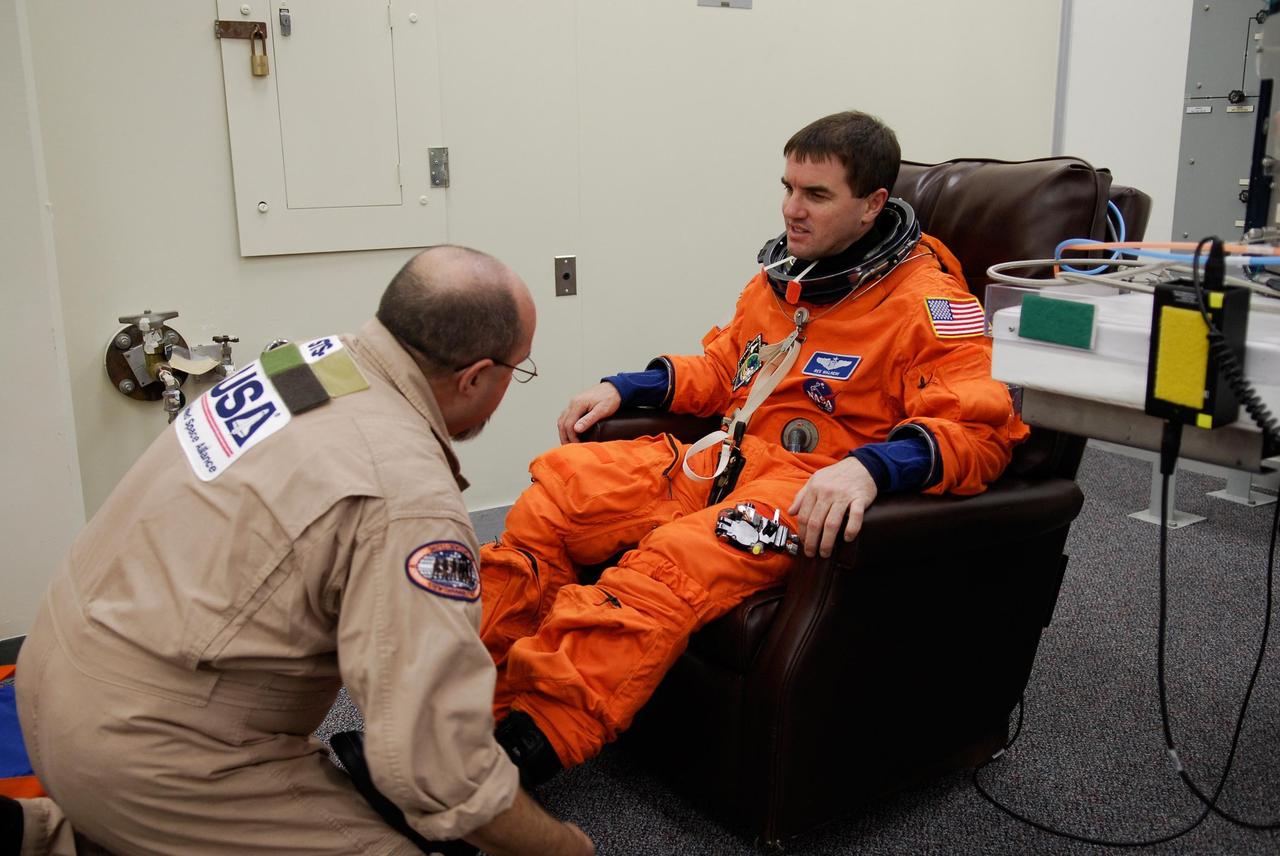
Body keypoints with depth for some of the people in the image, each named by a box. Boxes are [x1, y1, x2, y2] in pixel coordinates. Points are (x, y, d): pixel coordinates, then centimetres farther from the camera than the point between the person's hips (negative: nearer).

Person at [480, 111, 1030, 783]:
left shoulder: (929, 301, -7)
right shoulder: (780, 276, 15)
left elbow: (982, 429, -17)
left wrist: (870, 466, -34)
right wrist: (623, 387, 17)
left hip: (814, 492, -7)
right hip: (723, 459, 8)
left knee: (671, 563, -35)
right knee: (556, 487, -9)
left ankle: (526, 743, -38)